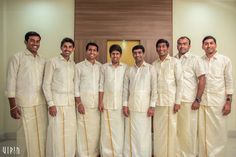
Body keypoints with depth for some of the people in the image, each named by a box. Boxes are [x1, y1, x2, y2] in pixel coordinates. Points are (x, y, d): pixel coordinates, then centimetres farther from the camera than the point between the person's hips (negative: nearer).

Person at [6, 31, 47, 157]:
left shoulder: (42, 60, 12)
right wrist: (13, 106, -10)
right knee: (26, 135, 4)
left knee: (41, 134, 10)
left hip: (41, 103, 5)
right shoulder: (17, 58, -2)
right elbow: (11, 82, -6)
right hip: (24, 104, -4)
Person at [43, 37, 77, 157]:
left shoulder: (73, 64, 11)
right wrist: (50, 104, -12)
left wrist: (76, 101, 10)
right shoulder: (53, 61, -4)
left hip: (70, 102, 5)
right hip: (57, 101, -5)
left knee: (70, 132, 9)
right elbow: (46, 84, -6)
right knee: (56, 133, 1)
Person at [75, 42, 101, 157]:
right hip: (84, 102, -2)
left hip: (97, 103, 3)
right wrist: (79, 103, -8)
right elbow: (76, 86, -1)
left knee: (96, 130, 7)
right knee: (83, 130, 3)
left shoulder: (100, 67, 9)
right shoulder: (79, 66, 1)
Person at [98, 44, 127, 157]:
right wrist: (100, 102, -2)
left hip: (121, 104, 0)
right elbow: (101, 86, 5)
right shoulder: (104, 67, 6)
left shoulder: (126, 68, 4)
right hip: (107, 104, 0)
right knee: (106, 131, 5)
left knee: (119, 131, 4)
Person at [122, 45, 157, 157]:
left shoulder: (150, 68, 2)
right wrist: (125, 105, 2)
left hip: (144, 105, -2)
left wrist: (152, 106, -7)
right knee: (131, 133, 8)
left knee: (144, 133, 3)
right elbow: (125, 88, 9)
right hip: (131, 105, 3)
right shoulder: (129, 70, 10)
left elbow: (154, 88, -2)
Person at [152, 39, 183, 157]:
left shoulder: (175, 62, 1)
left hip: (170, 101, -3)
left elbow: (180, 82, -4)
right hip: (157, 101, 3)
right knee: (158, 129, 9)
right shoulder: (154, 64, 11)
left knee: (171, 129, 4)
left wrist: (178, 102, -9)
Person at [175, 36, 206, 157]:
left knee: (188, 130, 4)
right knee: (176, 129, 10)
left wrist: (198, 100, -10)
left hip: (189, 101, -3)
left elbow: (202, 79, -4)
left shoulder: (195, 59, -1)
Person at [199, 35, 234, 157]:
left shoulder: (225, 60, 2)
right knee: (203, 130, 7)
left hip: (218, 101, -1)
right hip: (202, 100, 2)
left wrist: (228, 101, -4)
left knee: (218, 131, 4)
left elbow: (229, 81, 1)